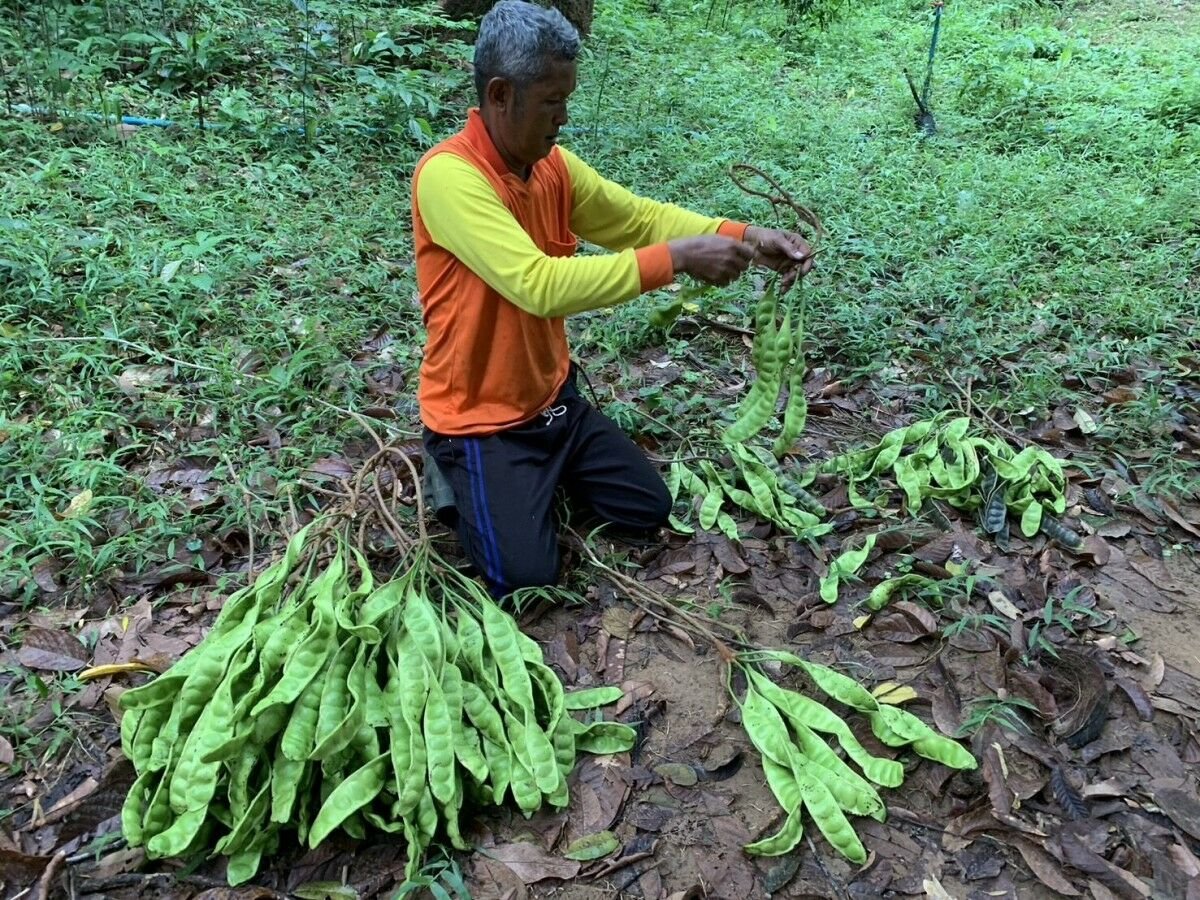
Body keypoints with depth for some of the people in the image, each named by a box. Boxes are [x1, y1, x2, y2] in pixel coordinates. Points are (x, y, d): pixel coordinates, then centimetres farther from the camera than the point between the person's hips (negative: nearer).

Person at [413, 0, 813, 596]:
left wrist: (743, 238, -11)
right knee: (526, 577, -12)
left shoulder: (553, 165, -1)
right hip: (480, 418, -7)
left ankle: (538, 472, 28)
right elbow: (539, 285, -37)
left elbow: (637, 217, 4)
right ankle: (462, 474, 14)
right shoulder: (449, 176, -27)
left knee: (650, 512, 9)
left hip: (552, 399, 7)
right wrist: (674, 258, -34)